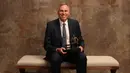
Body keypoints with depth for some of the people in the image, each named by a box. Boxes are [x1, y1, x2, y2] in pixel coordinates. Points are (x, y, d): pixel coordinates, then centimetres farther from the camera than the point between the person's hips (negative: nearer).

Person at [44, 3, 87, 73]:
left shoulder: (75, 23, 5)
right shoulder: (51, 24, -1)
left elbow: (81, 40, 13)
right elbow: (47, 45, -1)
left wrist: (81, 46, -11)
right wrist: (57, 49, -20)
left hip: (72, 52, 2)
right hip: (56, 52, -1)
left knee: (82, 57, -28)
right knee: (55, 58, -34)